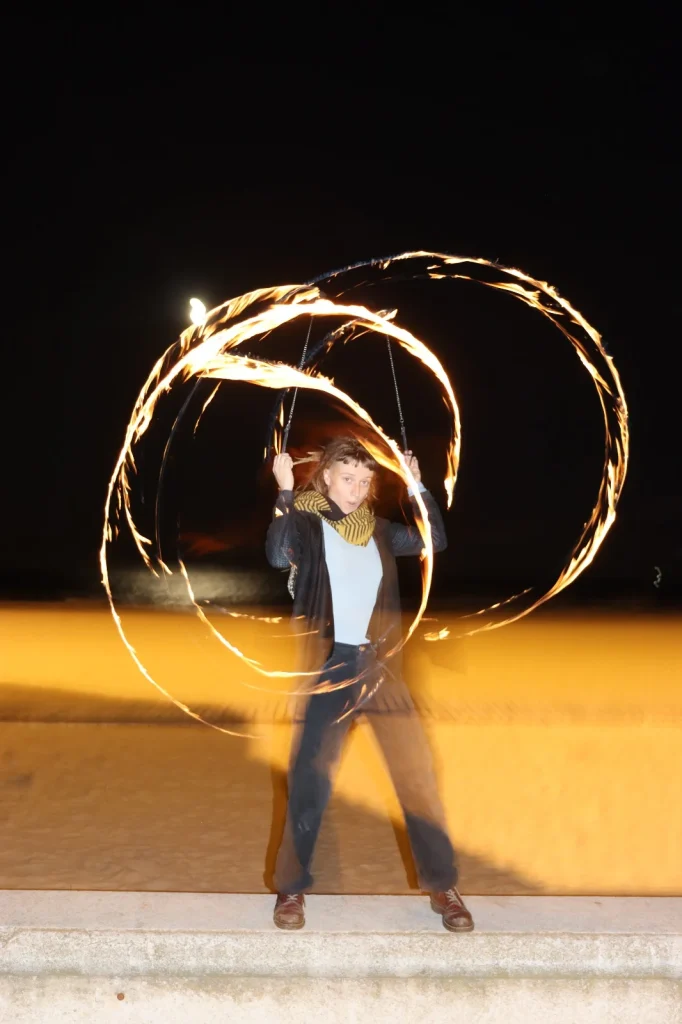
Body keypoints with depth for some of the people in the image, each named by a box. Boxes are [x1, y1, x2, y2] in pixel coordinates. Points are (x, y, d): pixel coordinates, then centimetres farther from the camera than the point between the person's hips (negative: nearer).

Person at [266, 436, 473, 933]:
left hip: (381, 662, 3)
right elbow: (278, 556, -22)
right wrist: (285, 491, -23)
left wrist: (418, 485, 2)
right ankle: (292, 887, 16)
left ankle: (443, 885, 12)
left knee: (417, 773, 2)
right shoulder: (306, 523, -3)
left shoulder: (377, 529, 10)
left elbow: (434, 540, 6)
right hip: (329, 663, -3)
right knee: (310, 777, 2)